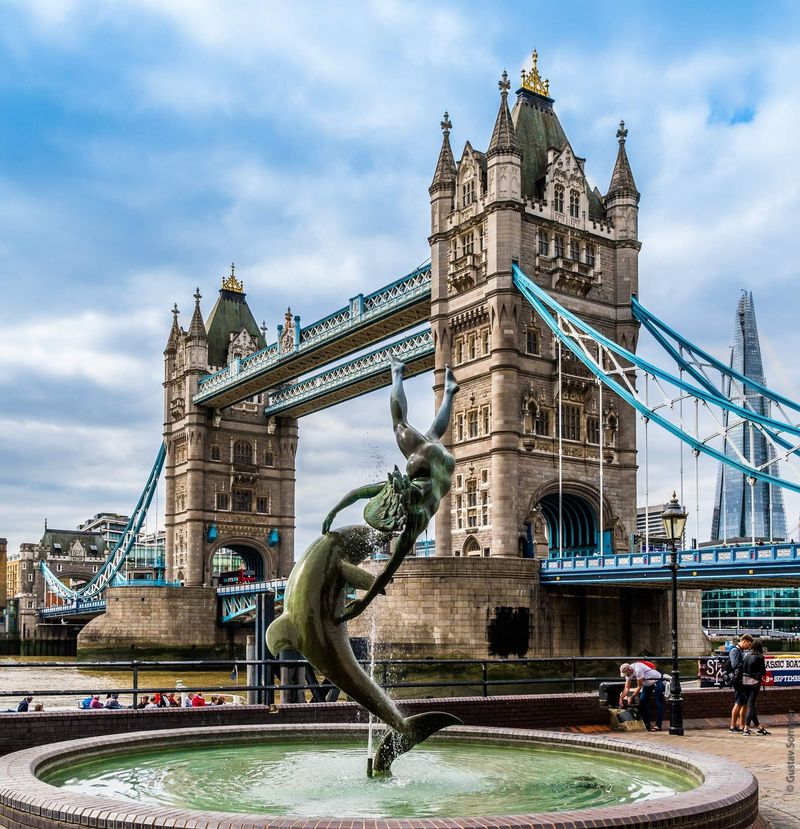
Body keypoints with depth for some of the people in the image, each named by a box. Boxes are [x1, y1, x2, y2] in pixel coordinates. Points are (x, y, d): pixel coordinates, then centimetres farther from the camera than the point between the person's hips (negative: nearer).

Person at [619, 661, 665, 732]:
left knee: (658, 703, -10)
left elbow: (639, 686, -26)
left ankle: (658, 726, -10)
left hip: (657, 682, -9)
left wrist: (632, 697, -23)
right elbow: (627, 687, -5)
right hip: (647, 684, 9)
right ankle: (648, 725, 8)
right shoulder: (628, 673, -7)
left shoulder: (638, 670, -33)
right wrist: (621, 698, -14)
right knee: (642, 702, 2)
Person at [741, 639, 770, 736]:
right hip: (754, 682, -4)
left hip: (744, 682, 4)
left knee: (750, 705, 13)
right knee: (750, 705, -2)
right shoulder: (759, 657, -9)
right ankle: (746, 729, -8)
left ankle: (759, 727, 22)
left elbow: (741, 668, 1)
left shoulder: (745, 655, 2)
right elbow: (763, 672, -7)